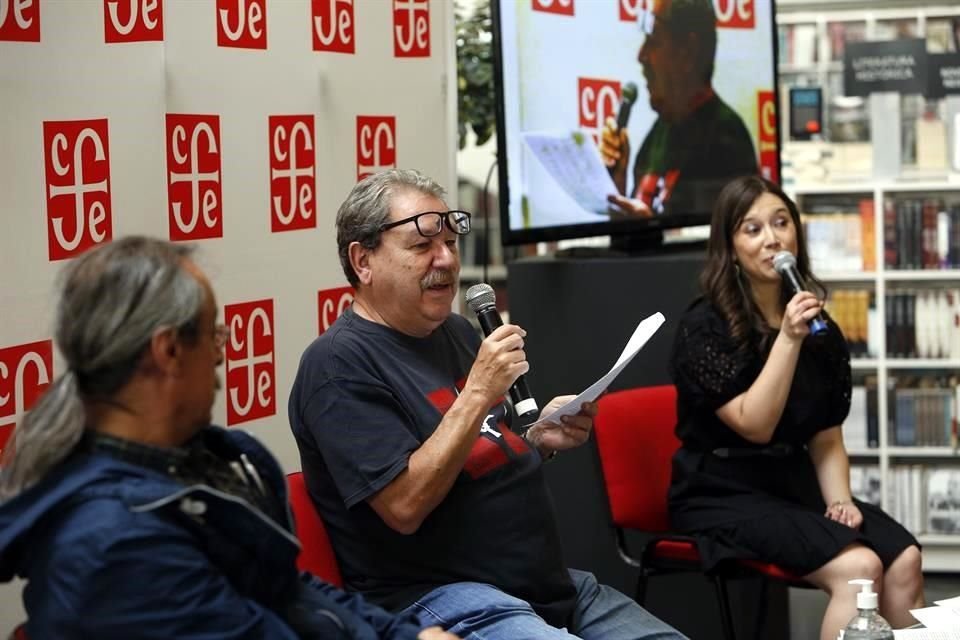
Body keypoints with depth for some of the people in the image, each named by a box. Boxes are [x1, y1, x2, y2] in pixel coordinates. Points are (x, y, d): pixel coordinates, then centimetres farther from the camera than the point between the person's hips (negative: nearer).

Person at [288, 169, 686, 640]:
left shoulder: (455, 332, 15)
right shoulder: (339, 363, -11)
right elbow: (404, 506, -20)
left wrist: (538, 439, 5)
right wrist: (477, 394, -21)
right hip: (438, 598, -9)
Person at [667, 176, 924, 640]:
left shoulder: (822, 332, 10)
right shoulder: (704, 327, -8)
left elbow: (826, 436, 13)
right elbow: (755, 425, -15)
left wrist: (839, 500, -5)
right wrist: (787, 338, -23)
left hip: (796, 488, 6)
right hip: (724, 496, -6)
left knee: (904, 559, -23)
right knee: (858, 567, -29)